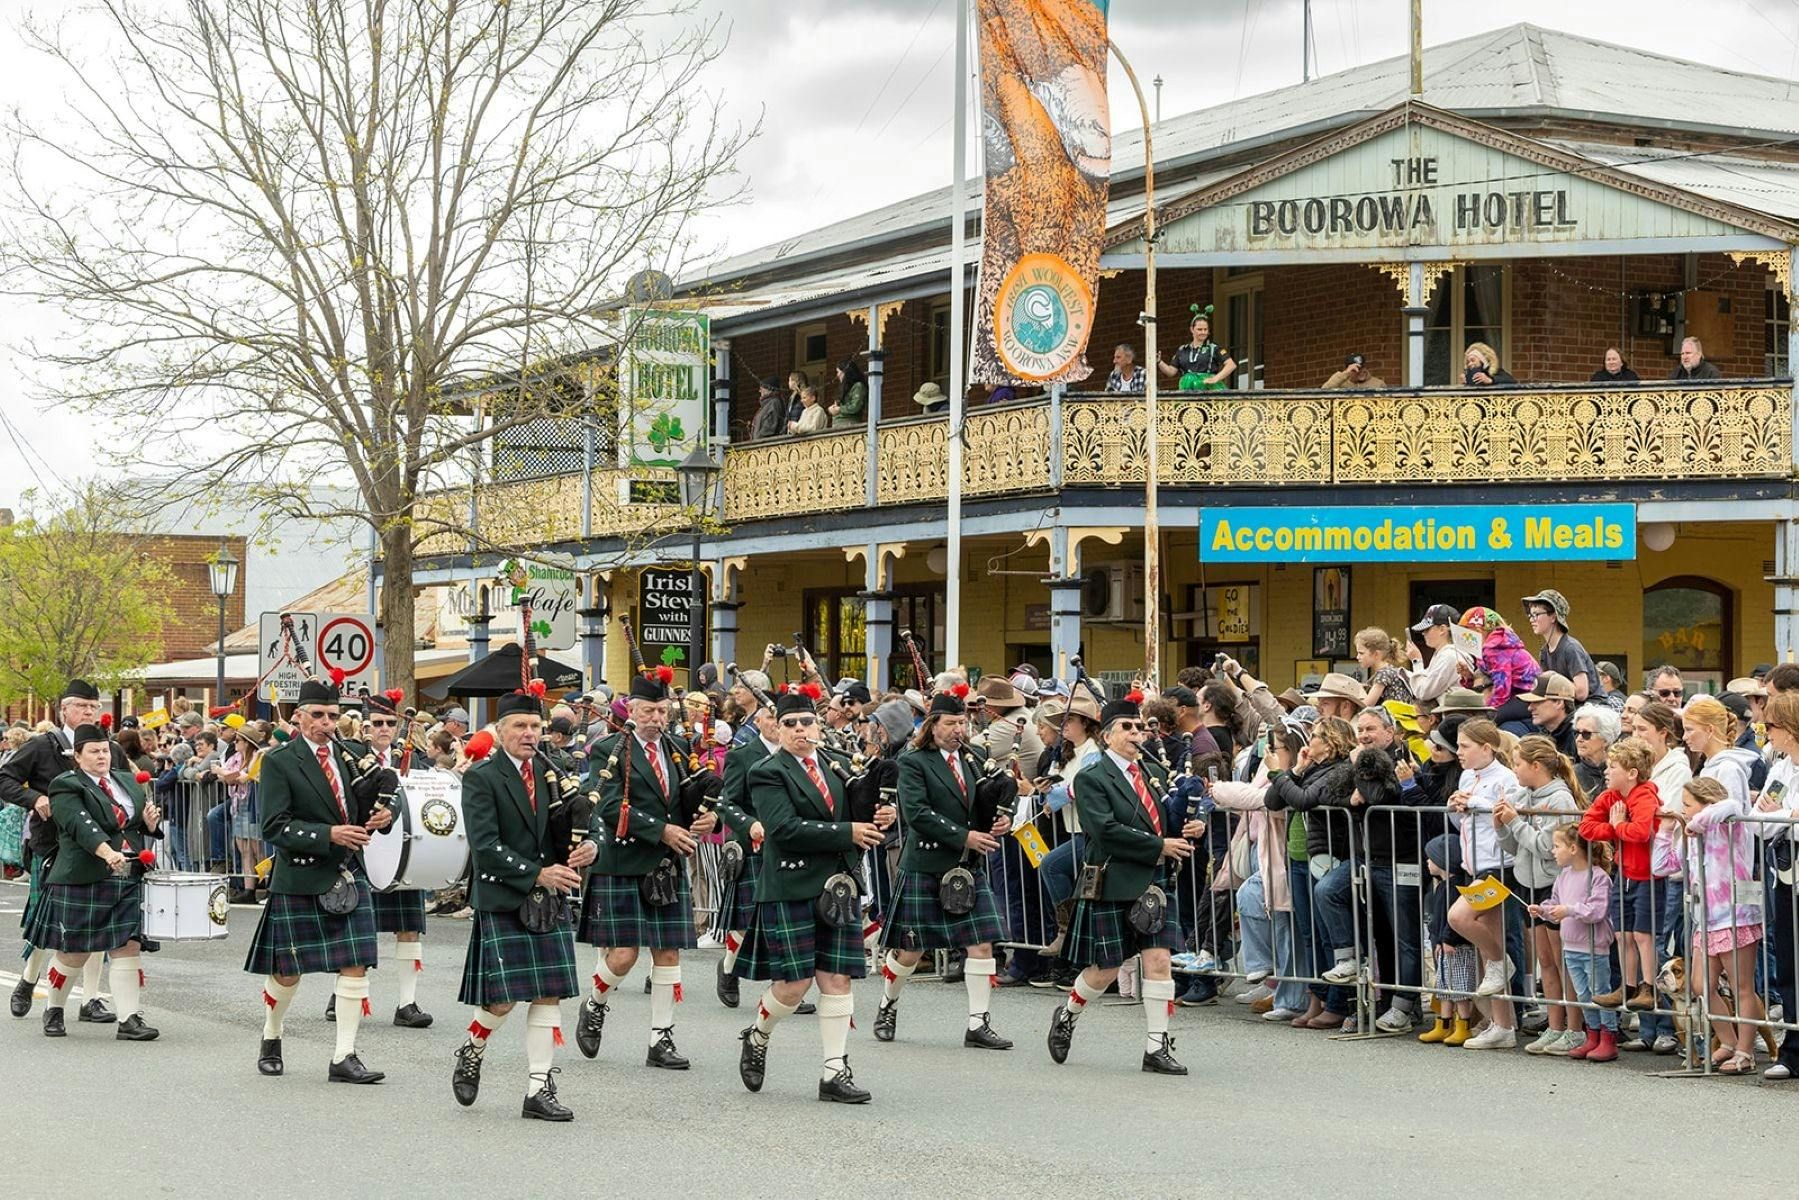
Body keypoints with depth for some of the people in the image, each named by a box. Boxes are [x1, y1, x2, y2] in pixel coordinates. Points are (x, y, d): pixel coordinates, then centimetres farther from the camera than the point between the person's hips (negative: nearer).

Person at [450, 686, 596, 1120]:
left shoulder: (551, 774, 12)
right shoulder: (481, 778, -6)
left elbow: (569, 832, 16)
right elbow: (485, 846, -14)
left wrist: (587, 847, -8)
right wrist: (537, 874, -19)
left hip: (550, 903, 5)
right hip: (502, 901, -5)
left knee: (549, 994, 2)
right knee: (505, 995, -8)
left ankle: (539, 1090, 6)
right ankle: (471, 1053, 21)